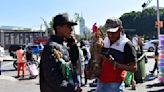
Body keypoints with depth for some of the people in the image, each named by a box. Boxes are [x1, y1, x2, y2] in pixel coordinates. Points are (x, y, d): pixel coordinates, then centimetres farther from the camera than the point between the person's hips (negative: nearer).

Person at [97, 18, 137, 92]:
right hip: (101, 83, 6)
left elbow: (133, 68, -14)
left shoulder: (126, 45, -11)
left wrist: (115, 64, -23)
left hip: (115, 85, -6)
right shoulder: (104, 42, 8)